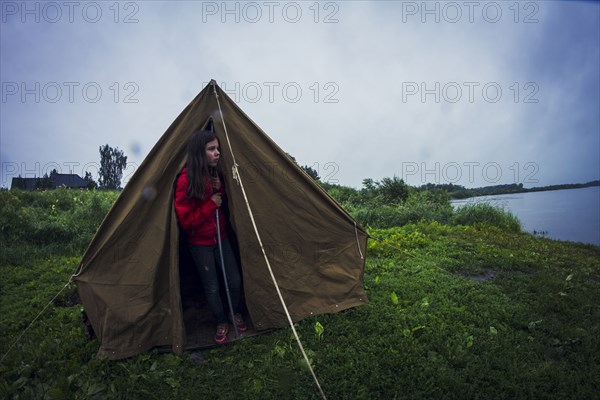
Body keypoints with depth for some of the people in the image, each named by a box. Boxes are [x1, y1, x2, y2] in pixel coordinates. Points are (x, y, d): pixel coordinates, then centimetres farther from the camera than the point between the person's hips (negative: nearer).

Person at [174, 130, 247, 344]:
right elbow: (185, 220, -20)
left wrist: (220, 189, -9)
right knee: (212, 287, 8)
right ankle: (222, 323, 30)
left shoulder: (214, 174, -2)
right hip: (200, 243, -5)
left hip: (220, 237, 5)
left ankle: (236, 314, 33)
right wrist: (211, 204, -22)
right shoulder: (186, 180, -21)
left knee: (235, 280, 8)